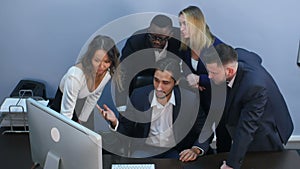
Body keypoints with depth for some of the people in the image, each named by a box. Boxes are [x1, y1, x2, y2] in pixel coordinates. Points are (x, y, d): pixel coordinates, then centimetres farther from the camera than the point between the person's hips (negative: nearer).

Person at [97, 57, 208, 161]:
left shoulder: (191, 100, -12)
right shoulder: (139, 95, -8)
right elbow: (125, 132, -2)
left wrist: (196, 150, -19)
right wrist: (115, 122, -24)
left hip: (175, 151, 0)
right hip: (144, 149, 1)